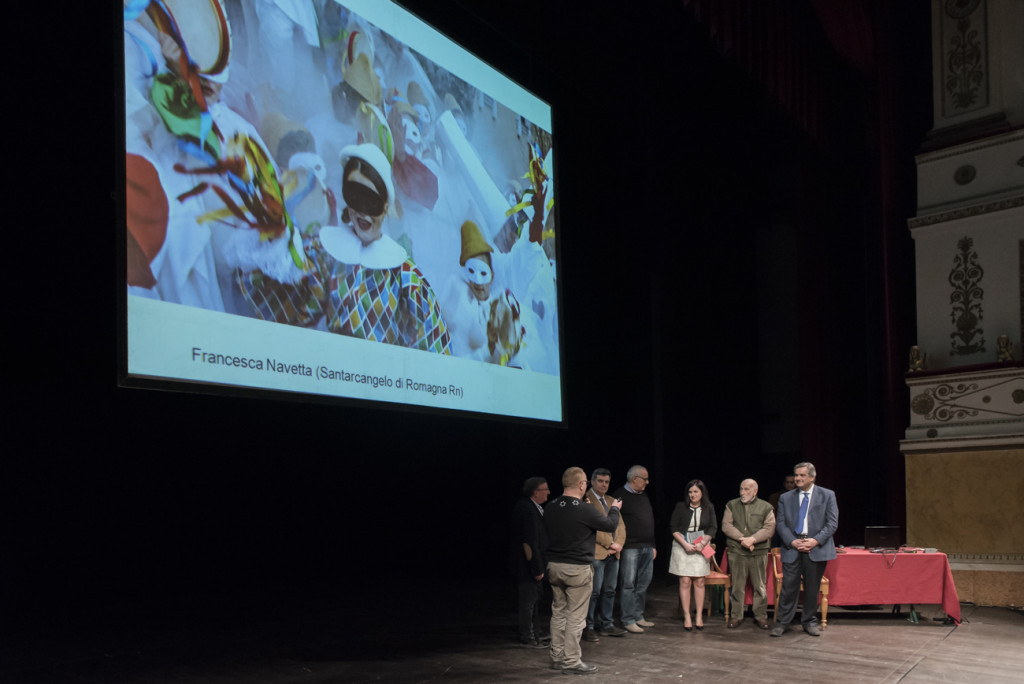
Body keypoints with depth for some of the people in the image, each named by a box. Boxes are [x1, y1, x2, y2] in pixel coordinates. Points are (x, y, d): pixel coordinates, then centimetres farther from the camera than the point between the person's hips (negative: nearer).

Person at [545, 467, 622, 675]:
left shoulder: (551, 508, -1)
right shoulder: (584, 510, -19)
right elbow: (610, 525, -6)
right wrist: (614, 509, 16)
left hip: (554, 566, 6)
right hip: (577, 569, -6)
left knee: (558, 612, 15)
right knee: (576, 616, 2)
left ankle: (557, 657, 22)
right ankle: (572, 661, 6)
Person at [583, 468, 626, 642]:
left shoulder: (611, 501, 18)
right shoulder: (586, 500, -8)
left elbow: (620, 525, 15)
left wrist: (618, 544, -2)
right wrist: (610, 544, -13)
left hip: (613, 554, 8)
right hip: (596, 553, -8)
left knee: (609, 591, 11)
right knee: (594, 592, -5)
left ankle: (606, 625, 19)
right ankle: (588, 628, 2)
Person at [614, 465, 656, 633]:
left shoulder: (643, 496, 17)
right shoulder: (620, 496, -8)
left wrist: (653, 545, 21)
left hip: (647, 548, 8)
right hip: (630, 548, -8)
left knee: (643, 584, 11)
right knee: (628, 584, -4)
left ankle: (638, 617, 21)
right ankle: (628, 621, 0)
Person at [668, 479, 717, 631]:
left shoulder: (709, 507, 5)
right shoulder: (681, 507, 1)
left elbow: (713, 528, 4)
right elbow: (673, 527, 0)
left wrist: (702, 543, -10)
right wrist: (685, 544, -11)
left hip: (701, 547, 1)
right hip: (682, 546, -1)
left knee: (699, 582, 0)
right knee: (685, 581, -4)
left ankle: (699, 617, 6)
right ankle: (687, 617, 0)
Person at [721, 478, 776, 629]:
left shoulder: (766, 507, 5)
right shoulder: (732, 505, 9)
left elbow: (770, 528, -4)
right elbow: (726, 525, 0)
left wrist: (753, 539, -17)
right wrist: (742, 538, -13)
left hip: (759, 552, -1)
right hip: (736, 552, 1)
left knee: (759, 586, 4)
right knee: (737, 586, 4)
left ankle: (761, 616, 15)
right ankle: (737, 616, 12)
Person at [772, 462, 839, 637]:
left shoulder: (827, 495, 4)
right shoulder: (786, 498, 10)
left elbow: (832, 523, -1)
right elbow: (781, 523, 6)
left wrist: (816, 541, -14)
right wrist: (792, 541, -10)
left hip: (816, 549, -1)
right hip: (792, 548, 1)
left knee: (812, 588, 6)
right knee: (789, 587, -3)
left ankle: (810, 622, 19)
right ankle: (783, 623, 4)